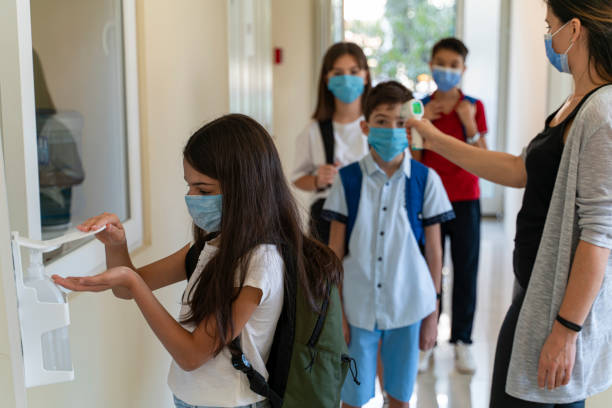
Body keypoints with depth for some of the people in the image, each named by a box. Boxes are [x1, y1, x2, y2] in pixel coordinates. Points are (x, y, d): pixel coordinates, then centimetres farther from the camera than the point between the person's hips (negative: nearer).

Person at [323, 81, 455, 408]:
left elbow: (433, 252, 2)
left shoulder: (425, 180, -3)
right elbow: (335, 252, 0)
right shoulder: (348, 179, -4)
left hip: (408, 307, 0)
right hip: (358, 307, 0)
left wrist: (433, 313, 4)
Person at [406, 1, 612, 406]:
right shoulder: (577, 104, 11)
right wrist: (435, 137, 18)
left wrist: (566, 330, -21)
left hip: (566, 306, -9)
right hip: (537, 294, 9)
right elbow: (519, 170, 16)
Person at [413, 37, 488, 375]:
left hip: (465, 200, 0)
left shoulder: (474, 107, 2)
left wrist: (470, 124, -15)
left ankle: (462, 340, 17)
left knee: (466, 271, 4)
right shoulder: (421, 107, 3)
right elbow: (413, 162, 0)